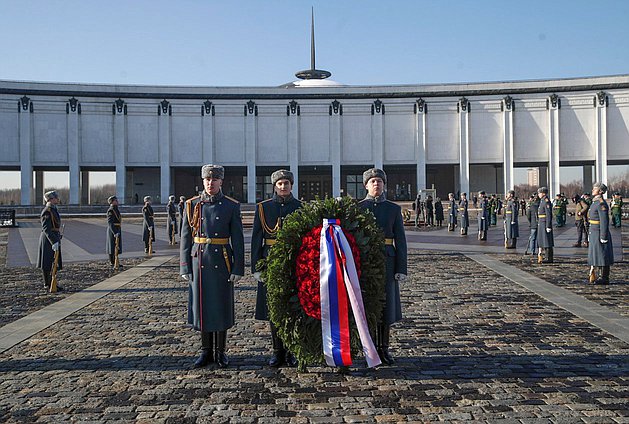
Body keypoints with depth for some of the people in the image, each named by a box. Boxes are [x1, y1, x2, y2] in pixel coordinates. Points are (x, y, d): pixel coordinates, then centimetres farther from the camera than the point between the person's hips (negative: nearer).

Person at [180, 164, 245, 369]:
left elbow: (238, 240, -2)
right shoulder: (192, 205, 3)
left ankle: (220, 351, 18)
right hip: (199, 262, 2)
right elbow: (186, 238, 4)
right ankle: (206, 351, 21)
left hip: (222, 263, -1)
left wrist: (238, 269, -7)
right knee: (202, 305, 7)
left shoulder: (232, 206, -1)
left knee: (221, 305, 5)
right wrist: (185, 267, -1)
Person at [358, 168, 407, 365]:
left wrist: (401, 269, -4)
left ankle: (384, 348, 18)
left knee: (386, 304, 5)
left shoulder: (394, 209, 5)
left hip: (387, 261, 1)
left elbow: (400, 240, 2)